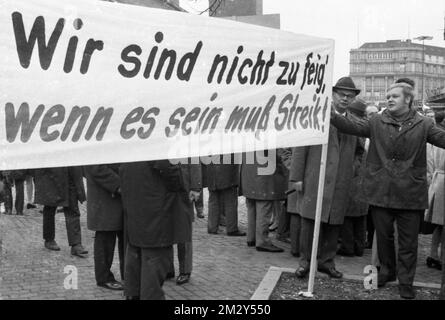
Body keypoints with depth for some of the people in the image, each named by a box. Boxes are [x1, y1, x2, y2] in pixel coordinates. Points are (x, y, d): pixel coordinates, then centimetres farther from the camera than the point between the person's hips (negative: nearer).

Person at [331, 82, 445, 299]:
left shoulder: (423, 125, 2)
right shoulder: (377, 123, 5)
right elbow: (352, 127, -6)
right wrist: (332, 116, -21)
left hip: (410, 194, -2)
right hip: (381, 191, 2)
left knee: (408, 241, 6)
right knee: (383, 236, 16)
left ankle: (406, 282, 21)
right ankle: (387, 271, 37)